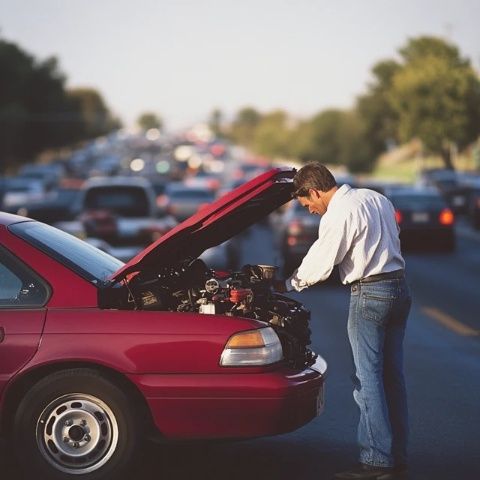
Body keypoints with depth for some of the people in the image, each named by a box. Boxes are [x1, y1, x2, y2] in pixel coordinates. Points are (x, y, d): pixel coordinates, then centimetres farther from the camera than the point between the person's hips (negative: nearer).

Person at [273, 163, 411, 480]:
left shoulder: (338, 215, -13)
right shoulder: (377, 199, 13)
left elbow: (320, 266, -9)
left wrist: (288, 285, 6)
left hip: (369, 293, -9)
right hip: (399, 288, 9)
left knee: (368, 379, -3)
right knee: (393, 376, 11)